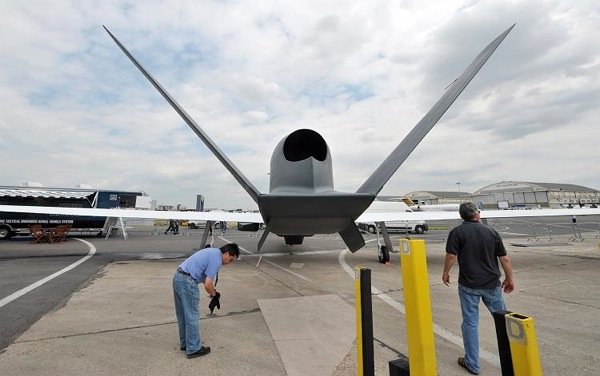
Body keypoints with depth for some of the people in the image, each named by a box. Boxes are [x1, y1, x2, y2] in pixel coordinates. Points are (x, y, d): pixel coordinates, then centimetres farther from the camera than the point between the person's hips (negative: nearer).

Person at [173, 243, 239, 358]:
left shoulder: (213, 252, 16)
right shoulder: (216, 259, -14)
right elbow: (207, 284, -15)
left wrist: (213, 291, 22)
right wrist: (214, 295, 4)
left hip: (178, 277, 10)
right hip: (187, 282, -10)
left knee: (183, 315, 21)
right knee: (191, 316, 4)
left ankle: (185, 343, 35)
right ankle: (193, 349, 18)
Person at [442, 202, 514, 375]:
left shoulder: (457, 232, -8)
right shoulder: (492, 232, 2)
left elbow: (451, 255, -13)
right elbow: (504, 259, 4)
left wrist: (446, 273, 2)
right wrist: (509, 279, 16)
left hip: (468, 284, -3)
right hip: (492, 284, 3)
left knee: (470, 323, 7)